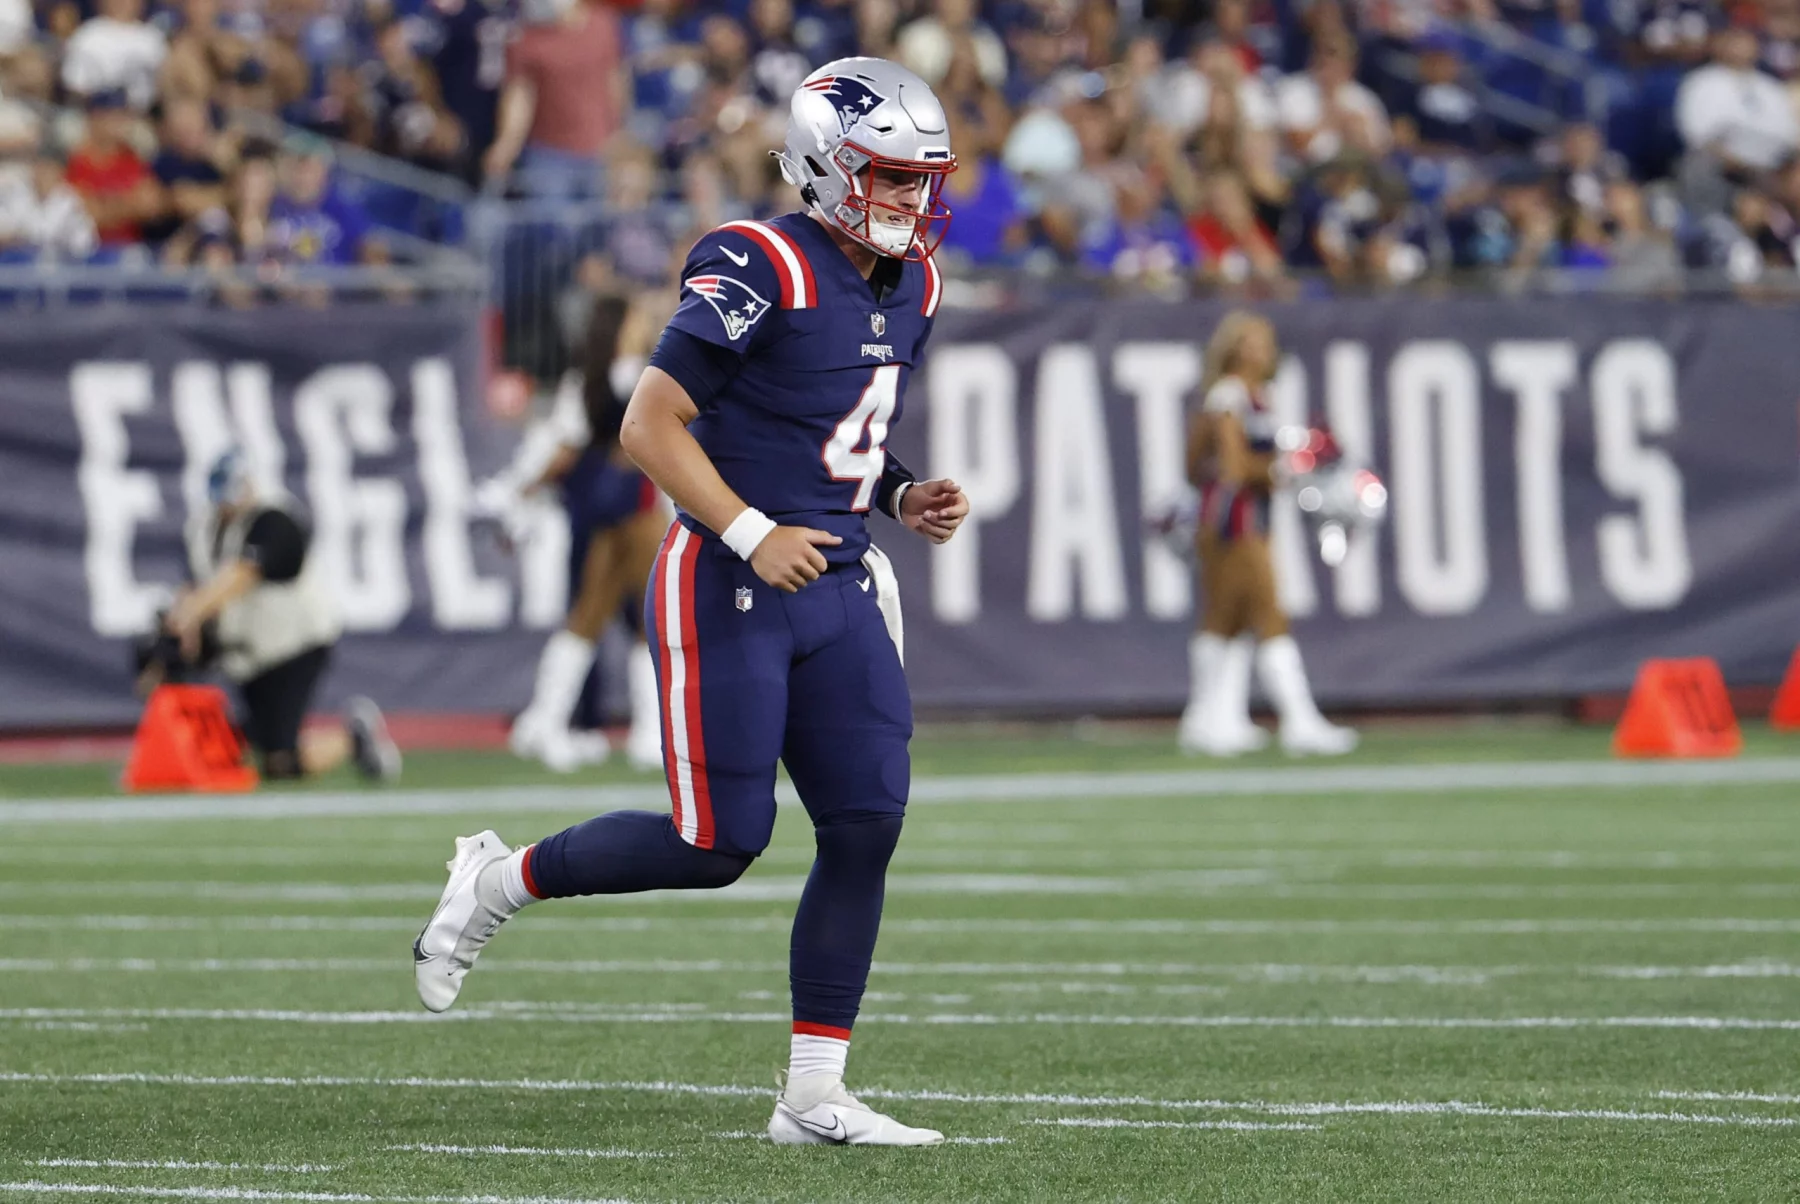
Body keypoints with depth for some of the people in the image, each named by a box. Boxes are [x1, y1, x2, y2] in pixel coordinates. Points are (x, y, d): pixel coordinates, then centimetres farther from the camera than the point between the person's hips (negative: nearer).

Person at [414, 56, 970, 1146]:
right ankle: (501, 881, 18)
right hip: (728, 589, -8)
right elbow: (651, 426, -16)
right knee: (717, 844, -7)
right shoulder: (764, 269, -16)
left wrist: (905, 499, 5)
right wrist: (753, 535, -22)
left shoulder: (911, 287, 11)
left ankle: (814, 1096, 4)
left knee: (867, 827, -2)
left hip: (838, 585, 8)